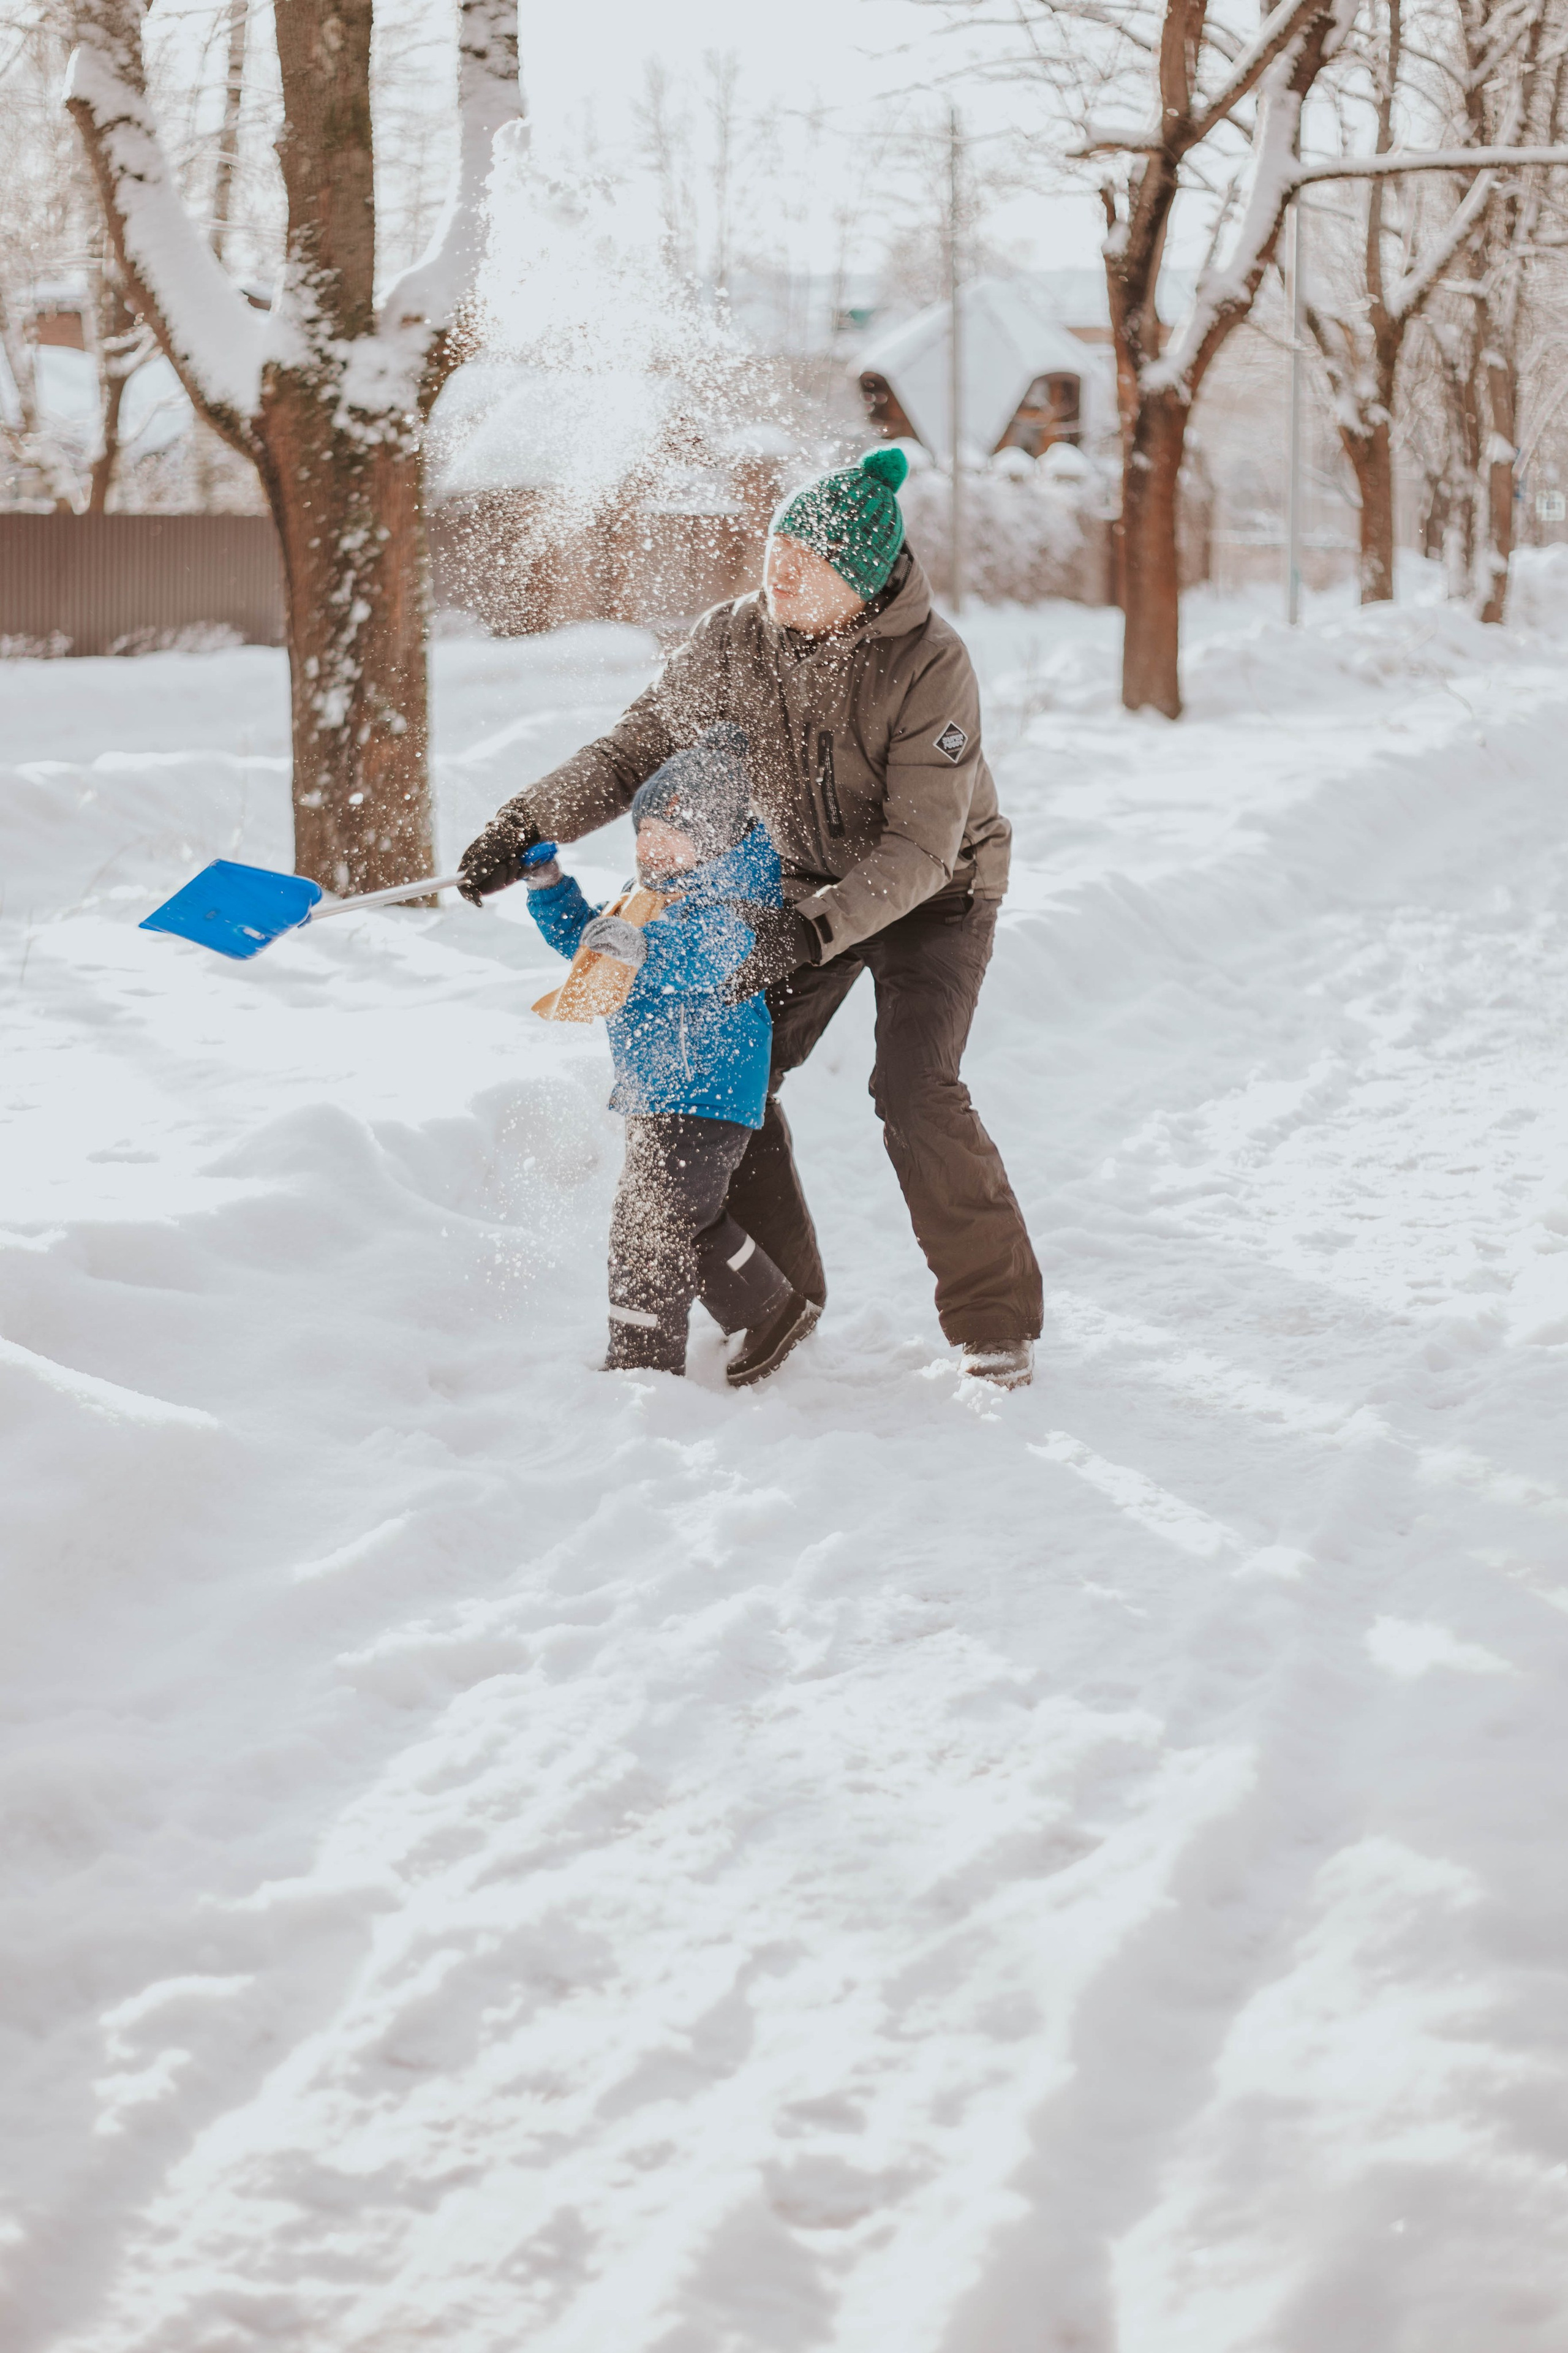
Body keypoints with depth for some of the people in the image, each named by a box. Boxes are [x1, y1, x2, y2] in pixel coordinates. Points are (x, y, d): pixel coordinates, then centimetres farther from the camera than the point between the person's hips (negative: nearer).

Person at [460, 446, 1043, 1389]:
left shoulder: (931, 662, -29)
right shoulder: (732, 640, -15)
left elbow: (919, 847, -30)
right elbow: (634, 751, -6)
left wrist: (813, 929, -41)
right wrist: (528, 825, -20)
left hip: (933, 896, -5)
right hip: (808, 890, 5)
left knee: (915, 1091, -22)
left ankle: (997, 1322, -8)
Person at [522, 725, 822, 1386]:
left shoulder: (725, 904, -17)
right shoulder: (650, 903, 14)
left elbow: (705, 956, -38)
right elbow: (580, 935, 26)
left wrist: (644, 947, -56)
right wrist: (549, 884, 10)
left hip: (702, 1099, -10)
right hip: (655, 1095, 10)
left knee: (647, 1222, -10)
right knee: (690, 1221, 19)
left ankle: (642, 1360, -3)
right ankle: (774, 1311, 33)